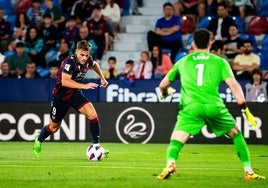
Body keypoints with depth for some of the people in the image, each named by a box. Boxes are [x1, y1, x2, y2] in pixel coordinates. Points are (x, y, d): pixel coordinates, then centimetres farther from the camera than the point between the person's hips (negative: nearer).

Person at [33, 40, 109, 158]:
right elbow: (65, 81, -42)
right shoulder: (70, 62, -30)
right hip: (61, 95, -5)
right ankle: (38, 141, 42)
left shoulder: (88, 60, -7)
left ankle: (96, 145, -11)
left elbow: (94, 64, 20)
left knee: (92, 113, -19)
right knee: (54, 127, 10)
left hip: (75, 93, 5)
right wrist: (84, 86, -46)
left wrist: (102, 78, 15)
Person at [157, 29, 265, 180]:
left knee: (175, 143, -2)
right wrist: (245, 108, 2)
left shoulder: (183, 62, 20)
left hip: (190, 107, 0)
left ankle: (170, 163, -35)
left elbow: (163, 85, 28)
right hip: (214, 106, 0)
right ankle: (249, 171, 18)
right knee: (236, 134, 22)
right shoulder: (219, 62, 15)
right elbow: (233, 84, 3)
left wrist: (165, 93, 51)